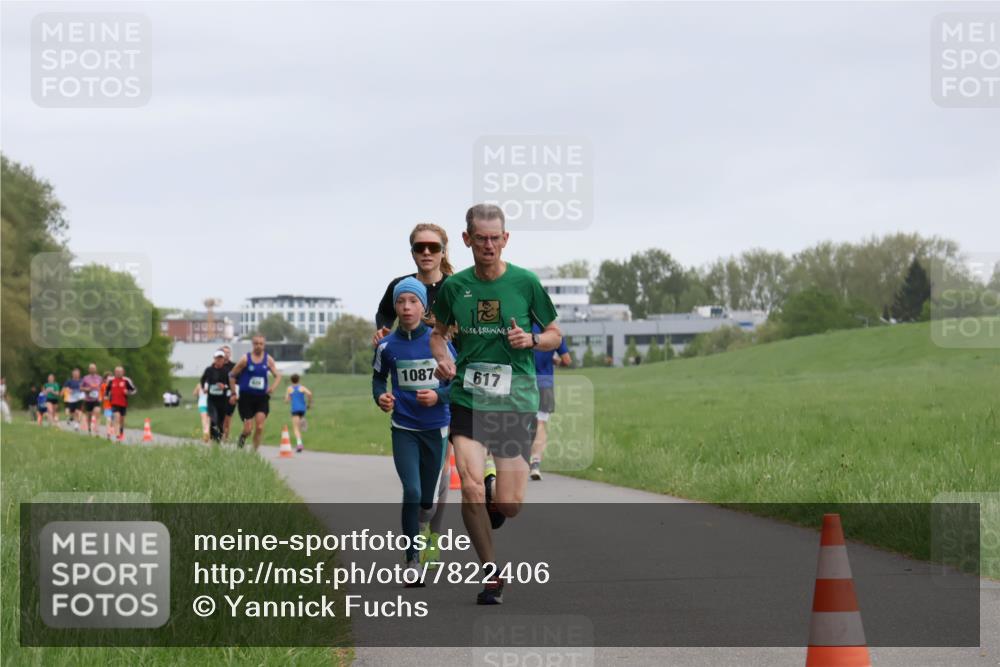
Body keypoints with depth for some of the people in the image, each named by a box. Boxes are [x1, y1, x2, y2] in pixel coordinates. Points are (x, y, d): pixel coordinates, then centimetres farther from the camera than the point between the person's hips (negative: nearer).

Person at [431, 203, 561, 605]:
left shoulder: (525, 282, -2)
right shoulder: (454, 286, 3)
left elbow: (555, 336, 8)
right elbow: (438, 332, 19)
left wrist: (531, 340, -13)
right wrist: (442, 358, -2)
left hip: (516, 403, -1)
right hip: (467, 401, 1)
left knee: (508, 506, -3)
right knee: (471, 488, -17)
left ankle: (493, 501, 37)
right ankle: (491, 576, 1)